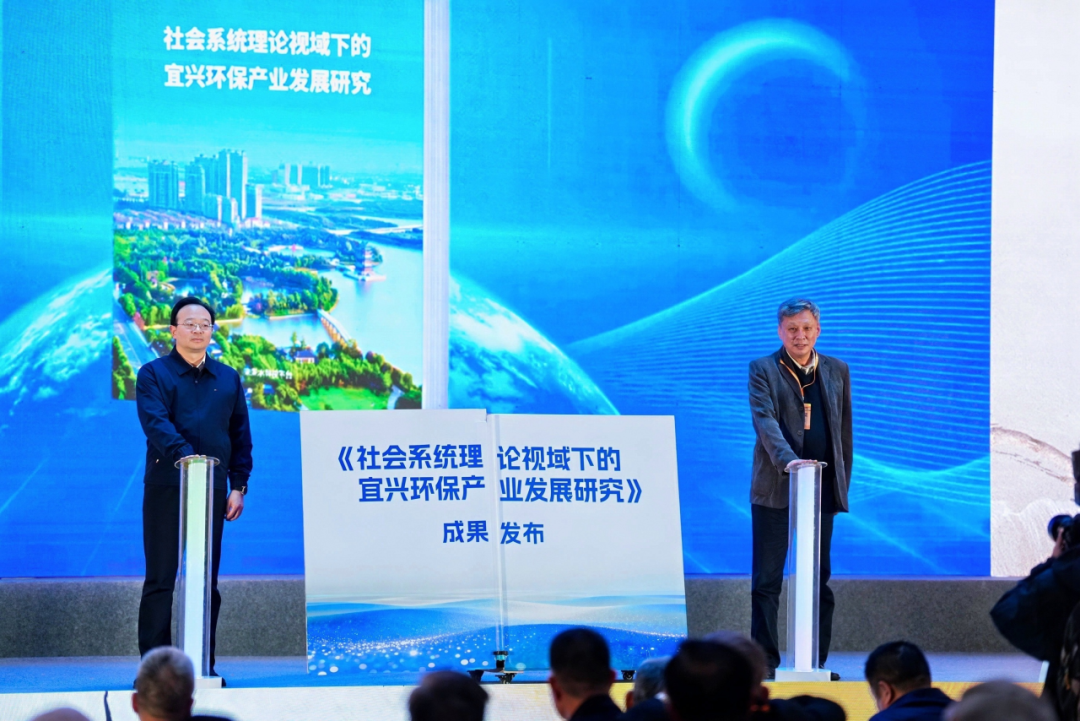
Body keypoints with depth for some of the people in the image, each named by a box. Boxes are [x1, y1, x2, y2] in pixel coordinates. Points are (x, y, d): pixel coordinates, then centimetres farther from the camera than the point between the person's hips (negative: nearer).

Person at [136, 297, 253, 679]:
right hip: (166, 487, -4)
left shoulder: (228, 379, 14)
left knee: (207, 580, 6)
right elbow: (156, 423, -16)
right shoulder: (153, 374, 0)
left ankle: (203, 665, 12)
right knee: (161, 579, -3)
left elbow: (241, 435, 15)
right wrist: (185, 455, -33)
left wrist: (239, 486, 6)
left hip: (213, 490, 4)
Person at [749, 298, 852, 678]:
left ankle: (816, 662, 12)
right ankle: (766, 663, 1)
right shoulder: (763, 370, -1)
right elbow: (765, 420, -15)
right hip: (774, 489, -3)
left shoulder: (837, 371, 12)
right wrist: (787, 459, -31)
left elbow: (845, 430, 16)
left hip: (822, 490, 3)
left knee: (819, 579, 6)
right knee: (767, 580, -2)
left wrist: (843, 483, 11)